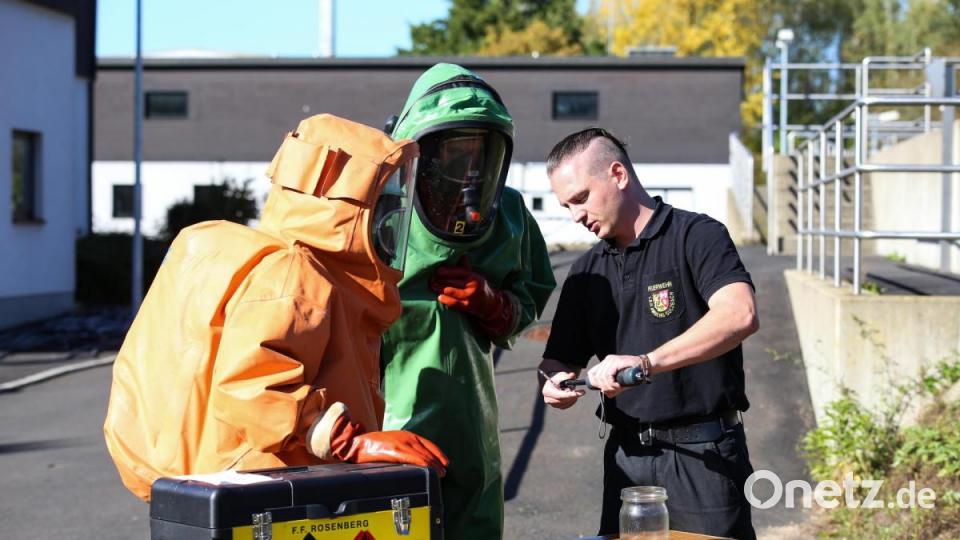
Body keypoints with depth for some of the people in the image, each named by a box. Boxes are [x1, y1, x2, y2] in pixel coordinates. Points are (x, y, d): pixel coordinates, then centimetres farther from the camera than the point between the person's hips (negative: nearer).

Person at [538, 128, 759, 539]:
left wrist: (647, 362, -33)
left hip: (703, 455, -6)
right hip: (626, 455, 6)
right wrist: (554, 384, -7)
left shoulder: (696, 236, -7)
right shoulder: (587, 271, 13)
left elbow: (740, 315, -25)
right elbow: (559, 360, 17)